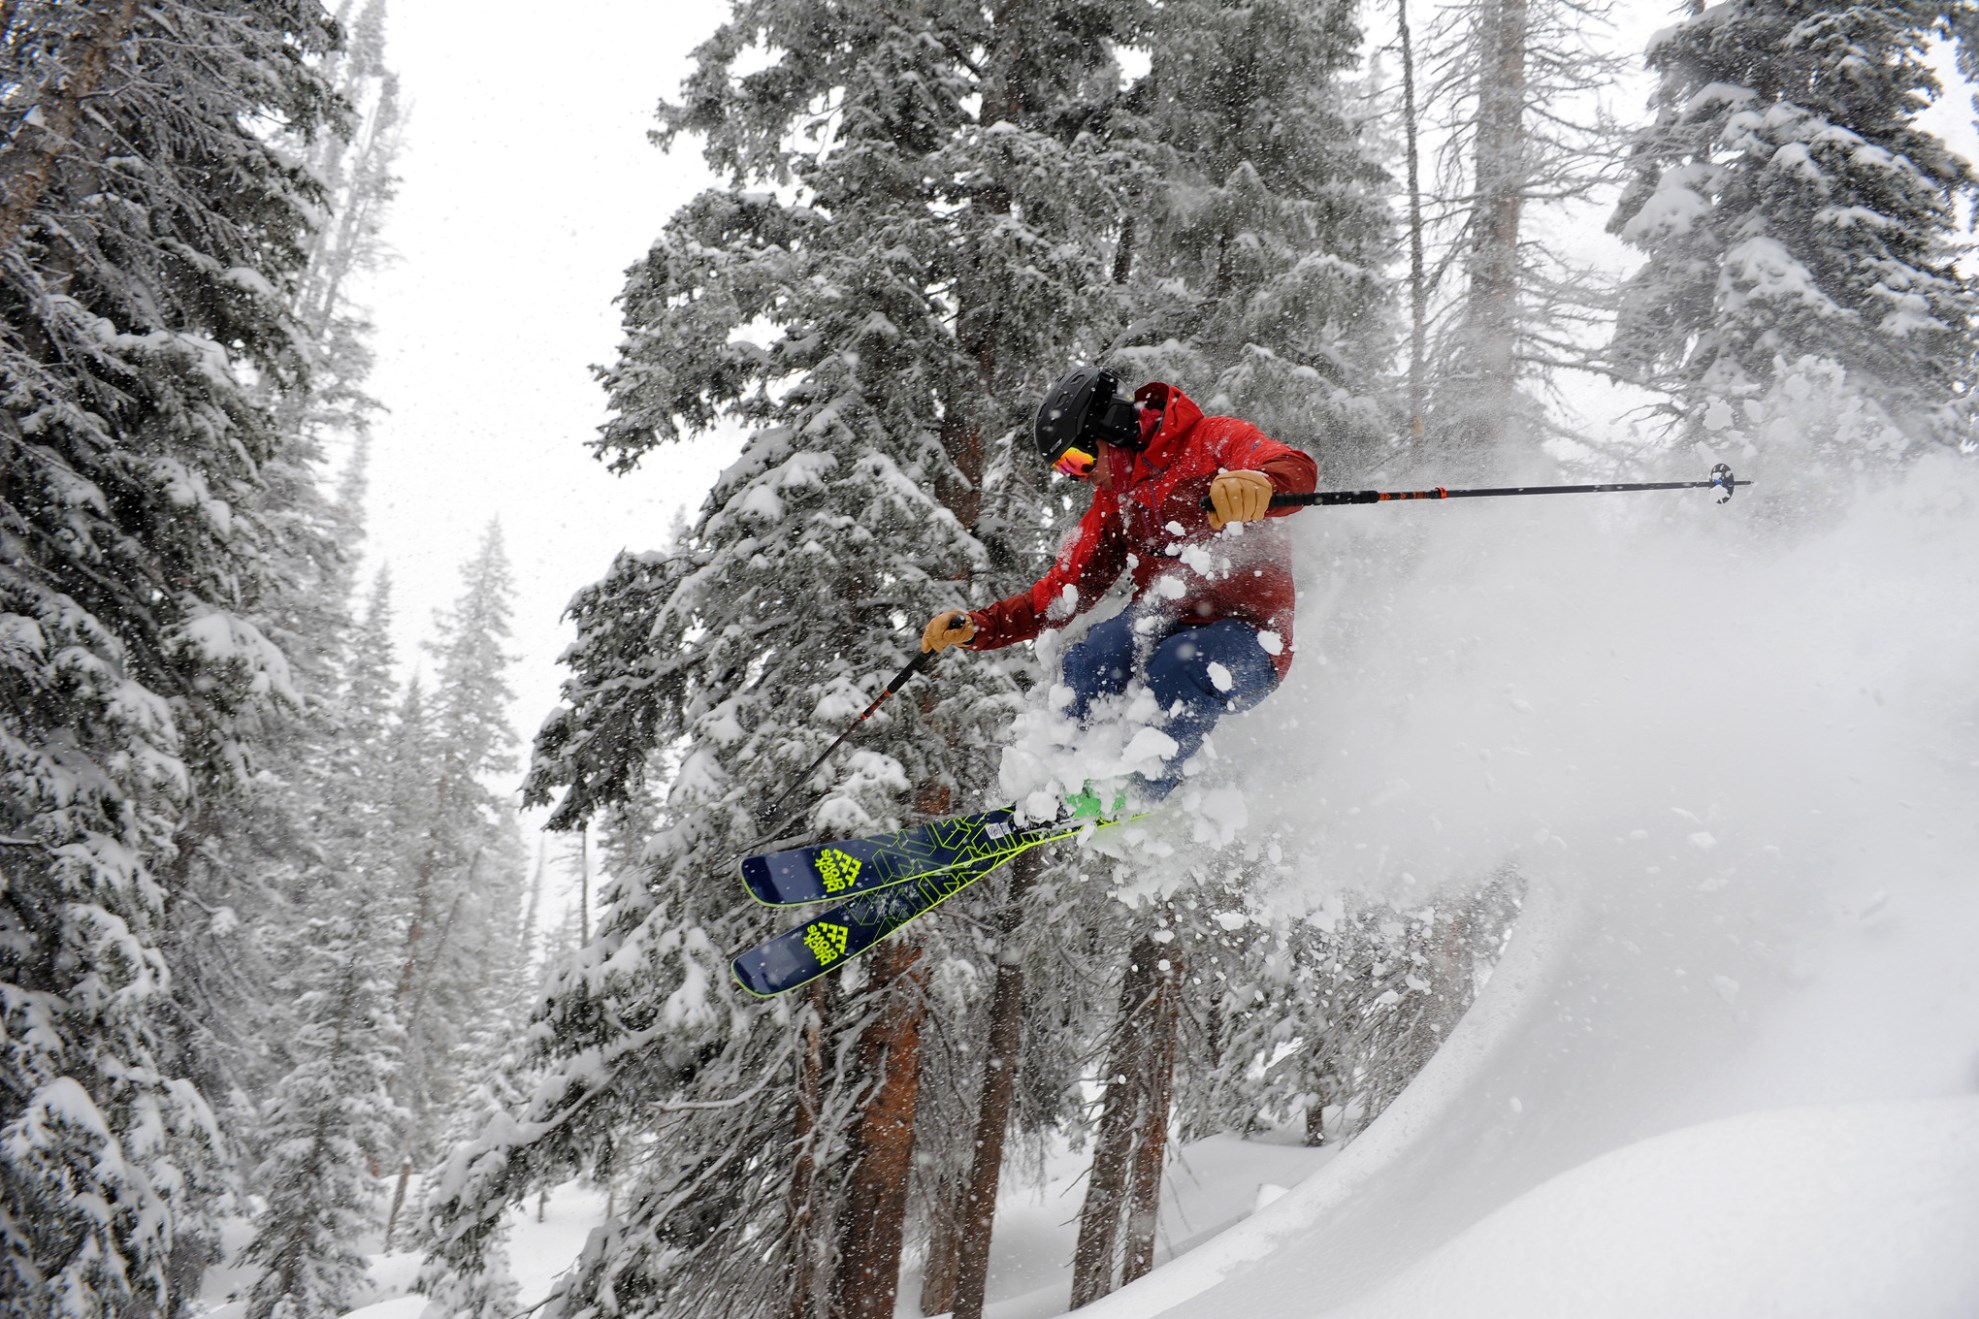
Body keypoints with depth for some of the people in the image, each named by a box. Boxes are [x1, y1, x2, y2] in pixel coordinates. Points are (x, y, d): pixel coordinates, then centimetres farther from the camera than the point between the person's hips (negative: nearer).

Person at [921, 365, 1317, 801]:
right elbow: (1064, 589, 13)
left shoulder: (1213, 440, -4)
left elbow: (1298, 469, -24)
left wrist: (1260, 484, -49)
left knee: (1178, 665, -36)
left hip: (1250, 639, -5)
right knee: (1088, 662, -26)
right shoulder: (1112, 503, 17)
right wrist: (979, 626, 0)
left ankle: (1137, 801, -19)